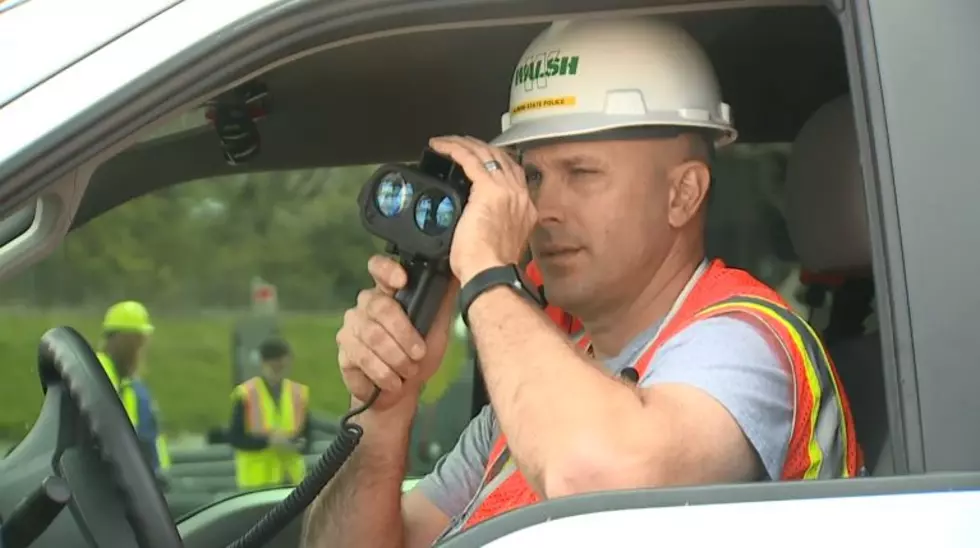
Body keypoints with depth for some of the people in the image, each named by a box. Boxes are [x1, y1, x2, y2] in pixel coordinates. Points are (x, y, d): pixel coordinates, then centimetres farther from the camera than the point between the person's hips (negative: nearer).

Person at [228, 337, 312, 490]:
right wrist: (268, 440, -21)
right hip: (257, 481, -4)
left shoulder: (299, 393, 6)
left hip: (292, 479, 4)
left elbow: (306, 437, 10)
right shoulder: (246, 394, -5)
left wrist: (299, 444, -13)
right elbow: (235, 438, -8)